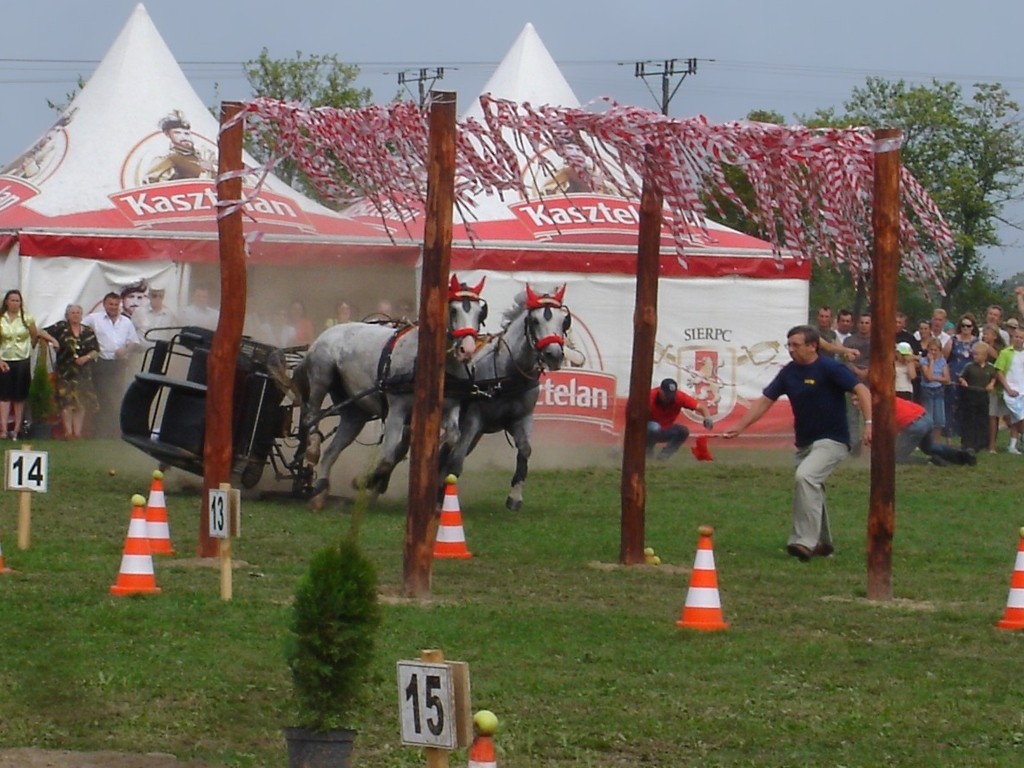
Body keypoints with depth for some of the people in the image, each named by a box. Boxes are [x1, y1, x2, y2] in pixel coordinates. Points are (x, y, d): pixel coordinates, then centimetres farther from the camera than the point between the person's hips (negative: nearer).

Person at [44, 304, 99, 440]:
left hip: (83, 372, 3)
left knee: (82, 403, 5)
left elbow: (96, 351, 5)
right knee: (66, 403, -9)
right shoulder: (61, 328, -1)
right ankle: (68, 432, -6)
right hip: (65, 372, -3)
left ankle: (77, 432, 11)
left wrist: (87, 357, -11)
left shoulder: (88, 332, 7)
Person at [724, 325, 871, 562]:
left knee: (805, 477, -27)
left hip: (832, 441, -8)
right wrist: (740, 427, 3)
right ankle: (823, 543, 34)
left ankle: (805, 541, -29)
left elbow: (861, 389, -19)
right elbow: (765, 400, 9)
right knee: (811, 490, 16)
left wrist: (869, 423, -31)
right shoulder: (789, 372, 5)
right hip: (805, 442, 8)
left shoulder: (829, 368, -14)